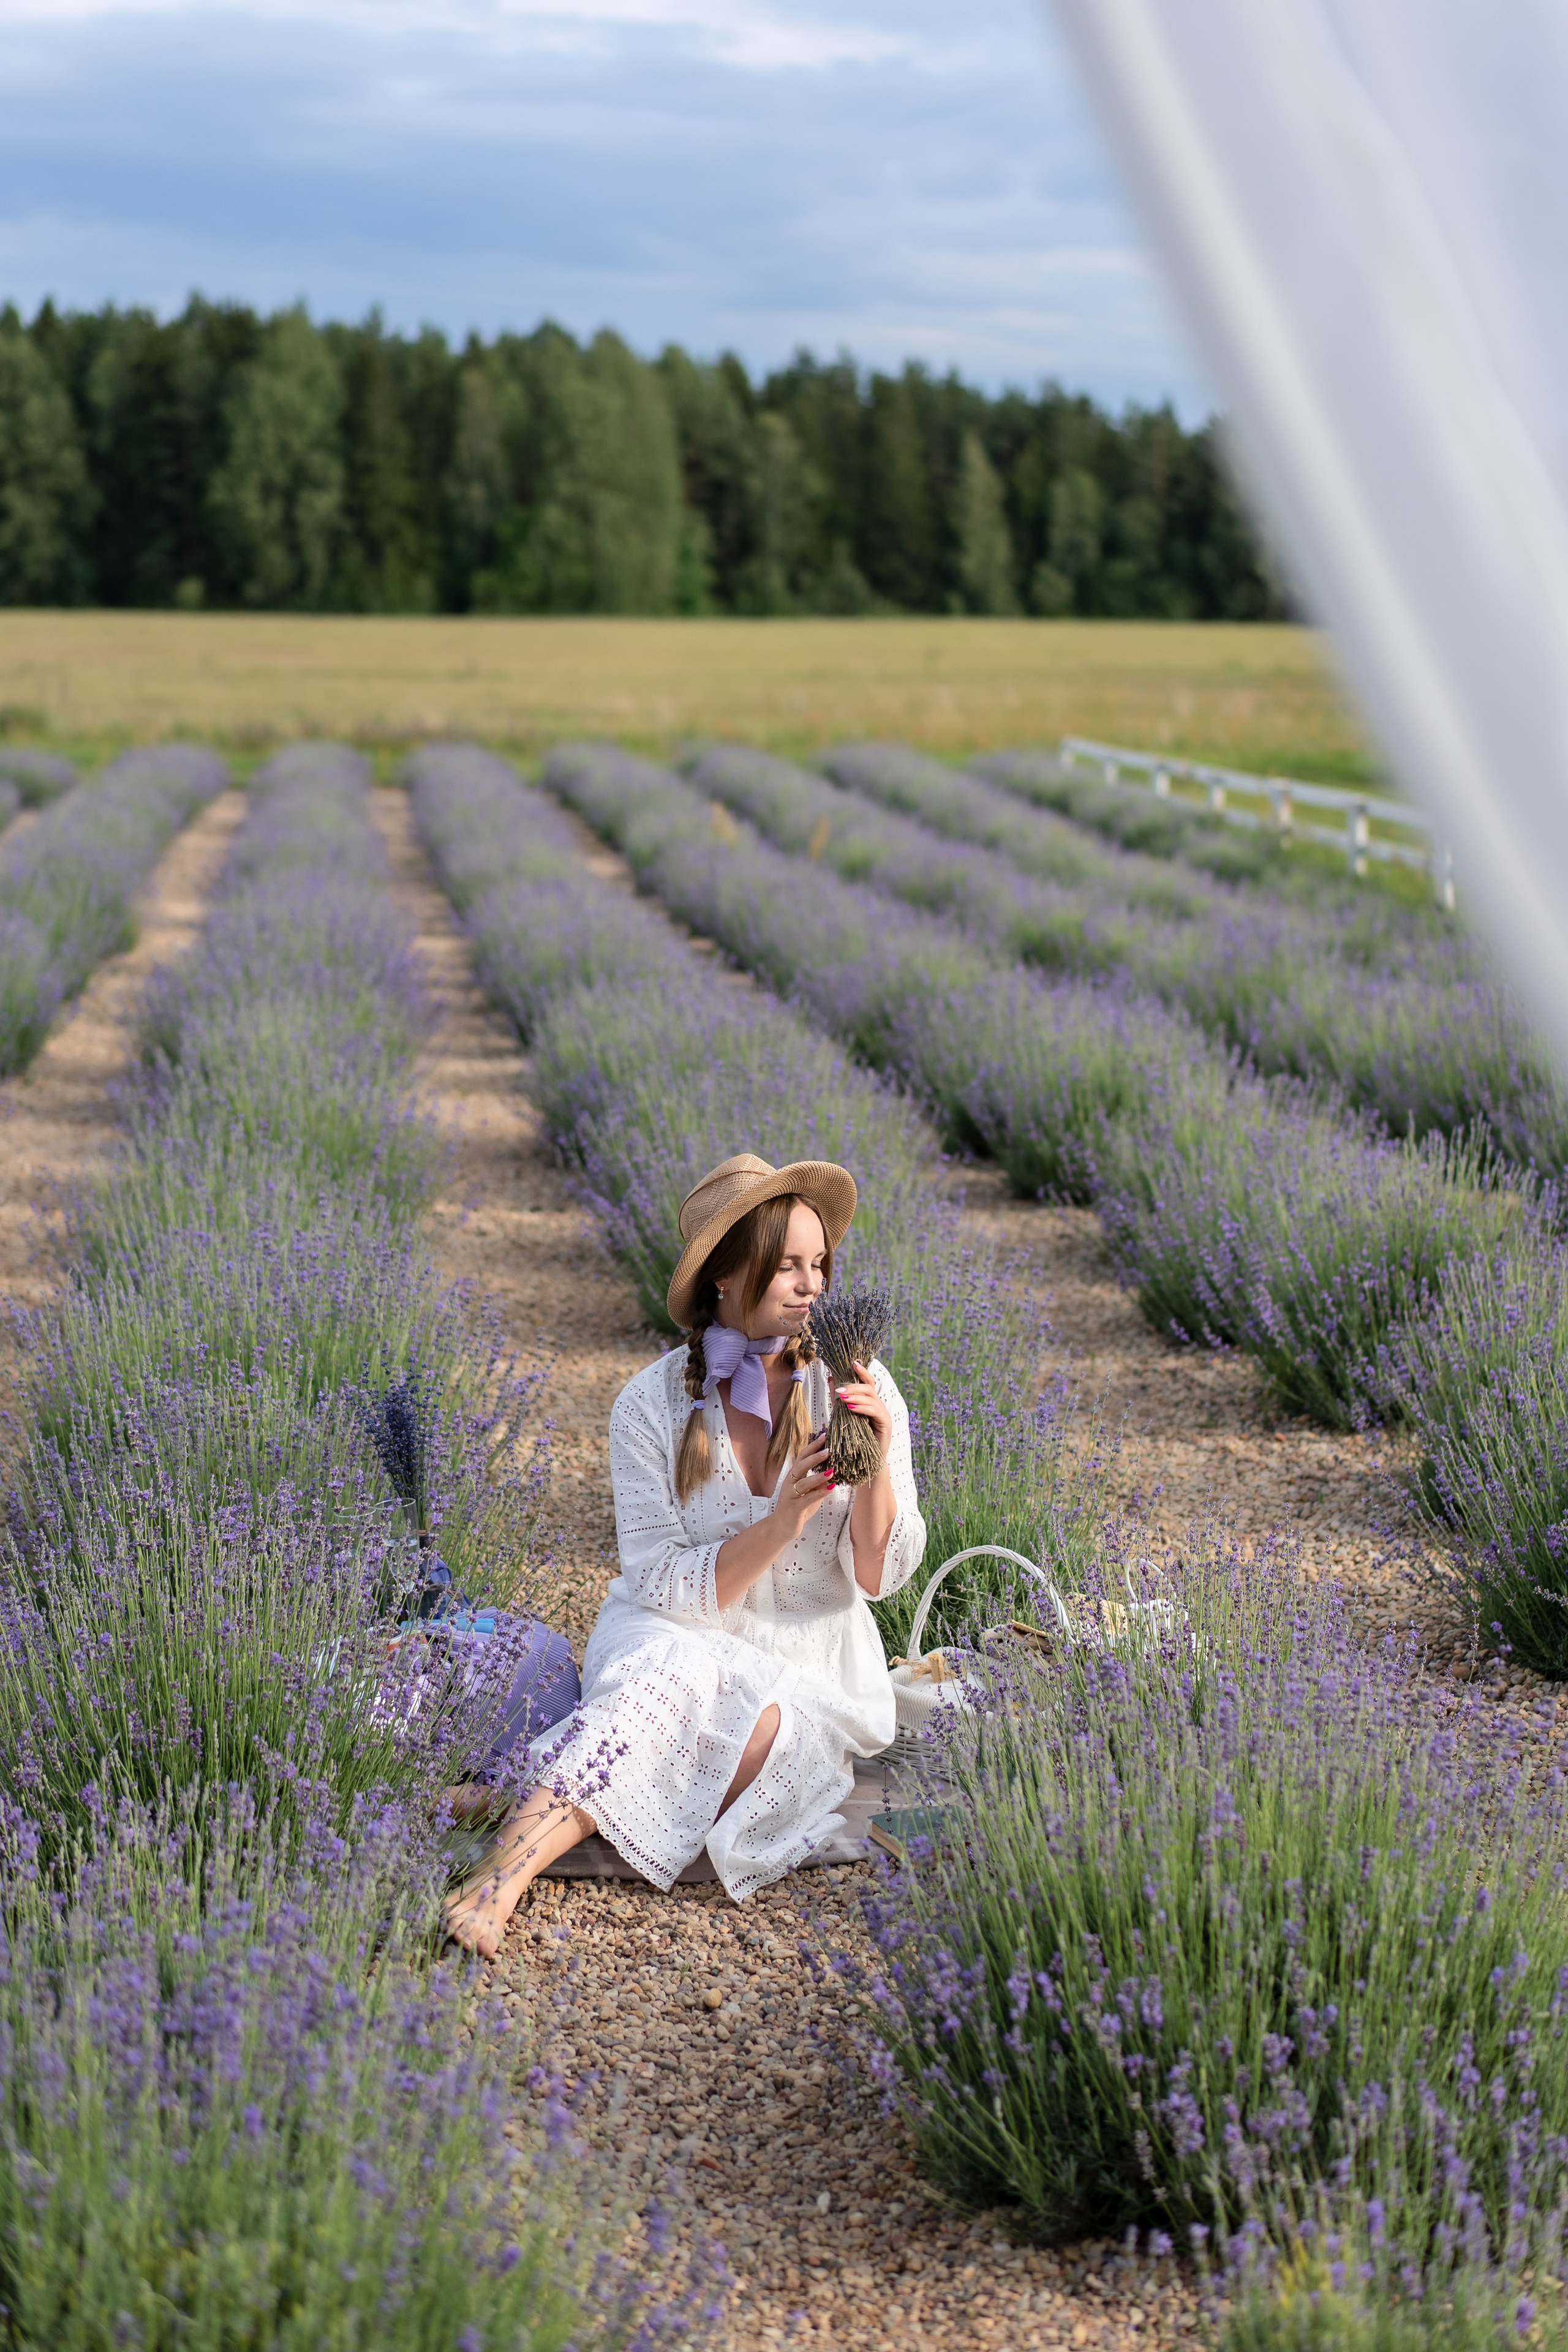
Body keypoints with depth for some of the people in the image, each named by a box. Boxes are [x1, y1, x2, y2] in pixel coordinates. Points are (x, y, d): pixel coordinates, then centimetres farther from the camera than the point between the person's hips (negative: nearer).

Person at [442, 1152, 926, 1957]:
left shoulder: (857, 1388, -3)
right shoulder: (652, 1405, -6)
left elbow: (879, 1577, -5)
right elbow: (666, 1588, -11)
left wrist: (877, 1462, -22)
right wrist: (783, 1520, -25)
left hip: (807, 1670, 1)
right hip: (673, 1636, -1)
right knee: (673, 1672, -37)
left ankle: (522, 1811, -43)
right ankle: (502, 1876, -50)